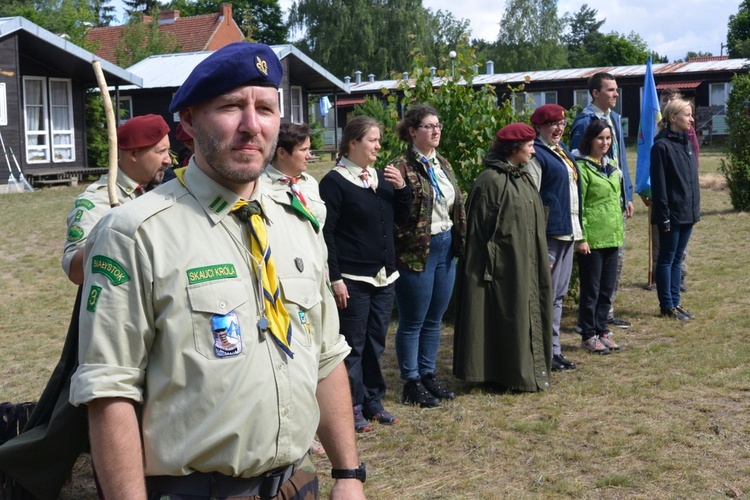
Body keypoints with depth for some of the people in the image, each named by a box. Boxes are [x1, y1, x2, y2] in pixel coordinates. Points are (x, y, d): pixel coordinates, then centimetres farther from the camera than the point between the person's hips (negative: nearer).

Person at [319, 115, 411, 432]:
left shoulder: (382, 177, 11)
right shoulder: (335, 181, -10)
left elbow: (402, 218, 14)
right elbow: (326, 233, -13)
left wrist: (402, 188, -3)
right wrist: (335, 279, -16)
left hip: (384, 275, 7)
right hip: (352, 279, -7)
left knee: (376, 342, 14)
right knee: (353, 345, 2)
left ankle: (374, 401, 26)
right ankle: (353, 407, 14)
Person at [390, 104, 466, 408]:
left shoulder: (443, 165, 11)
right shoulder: (402, 167, -13)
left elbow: (458, 207, 16)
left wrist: (461, 242, 11)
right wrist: (403, 246, -19)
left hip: (445, 247, 7)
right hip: (416, 253, -7)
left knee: (434, 320, 16)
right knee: (413, 322, 4)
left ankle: (428, 376, 28)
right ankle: (411, 383, 16)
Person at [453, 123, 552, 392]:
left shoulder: (523, 176, 11)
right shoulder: (490, 180, -15)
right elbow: (480, 227, -16)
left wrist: (541, 260, 18)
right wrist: (487, 265, -19)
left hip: (527, 263, 9)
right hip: (505, 263, -9)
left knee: (529, 311, 14)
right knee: (507, 316, 0)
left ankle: (531, 368, 26)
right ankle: (515, 374, 10)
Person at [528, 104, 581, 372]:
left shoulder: (561, 150, 17)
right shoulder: (536, 154, -12)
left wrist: (578, 232, 20)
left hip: (567, 232, 9)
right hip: (549, 234, -9)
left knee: (558, 296, 15)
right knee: (546, 296, -3)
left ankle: (554, 350, 23)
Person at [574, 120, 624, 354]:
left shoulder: (611, 167, 14)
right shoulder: (582, 167, -10)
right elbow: (577, 206, -14)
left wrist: (619, 229, 17)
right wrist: (581, 238, -17)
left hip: (612, 236, 7)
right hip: (592, 238, -7)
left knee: (607, 289, 12)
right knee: (591, 289, 1)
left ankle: (602, 330, 23)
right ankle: (588, 335, 11)